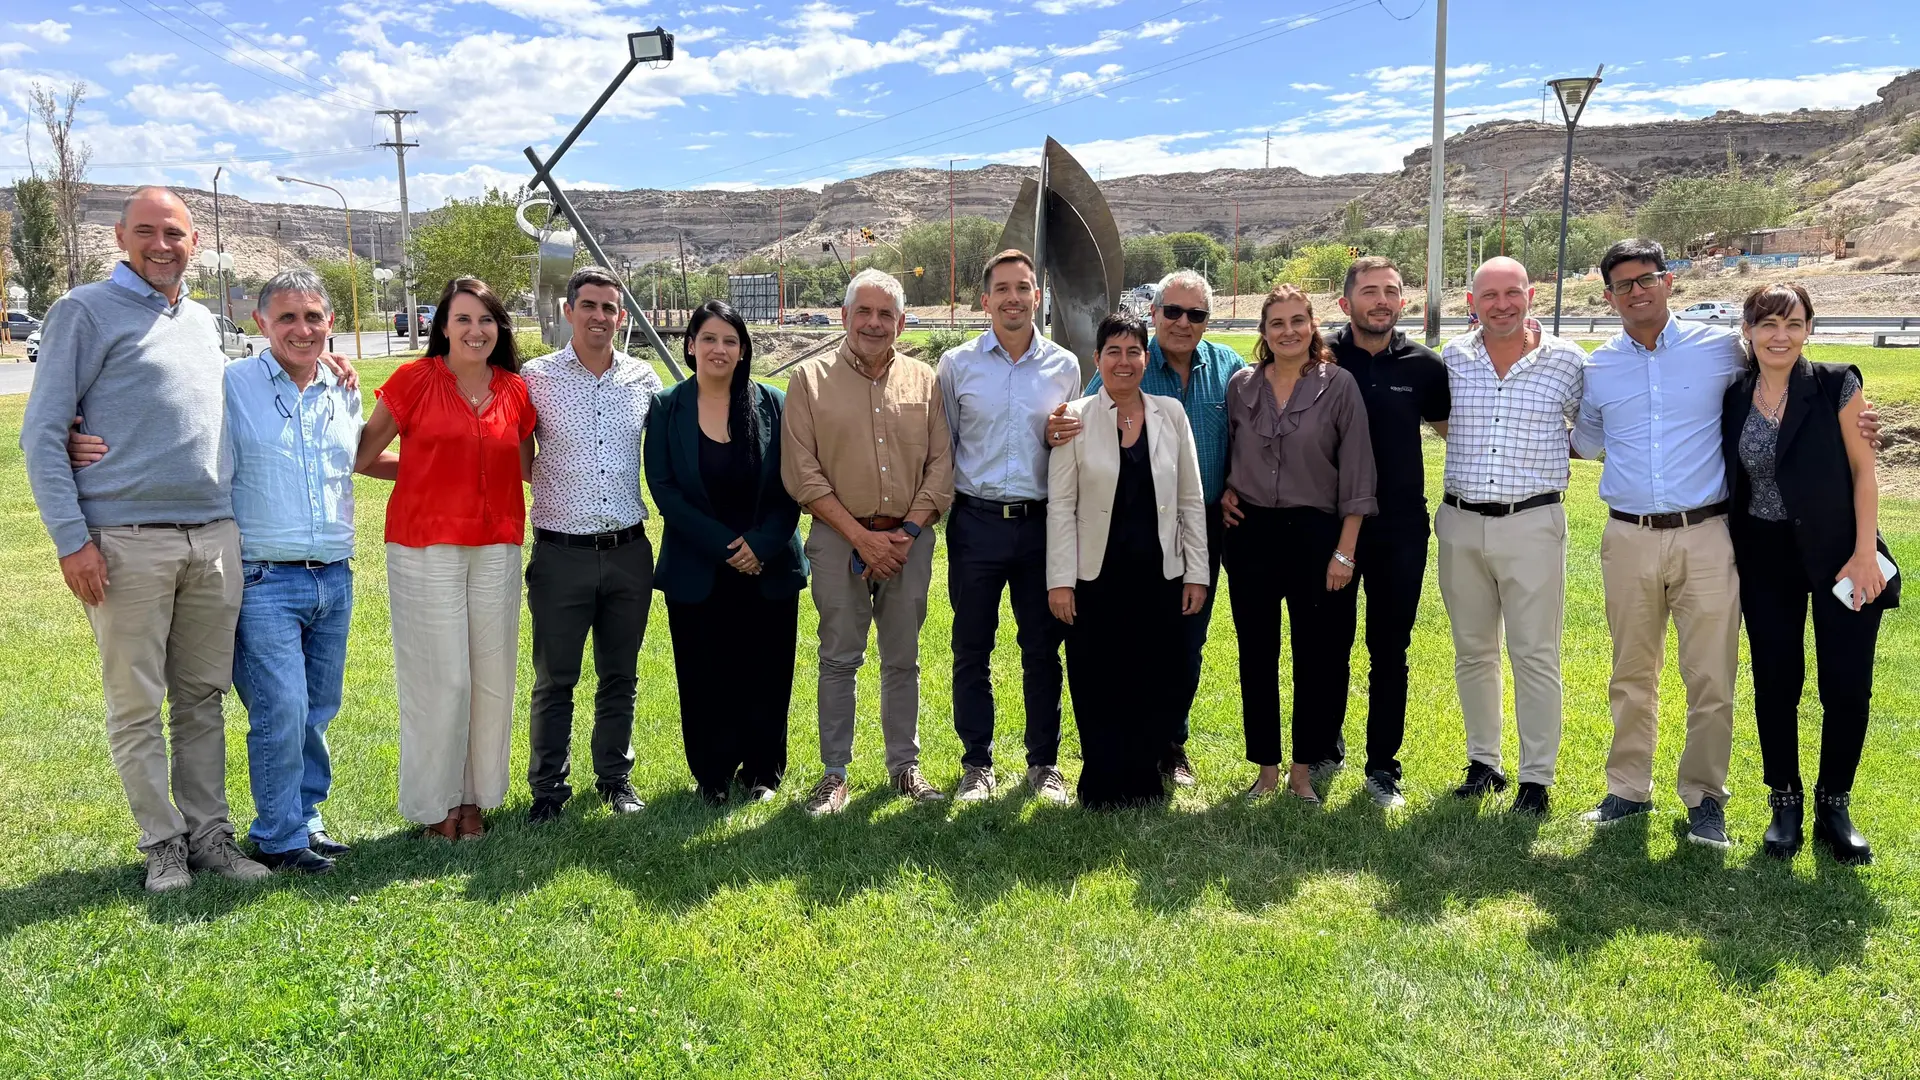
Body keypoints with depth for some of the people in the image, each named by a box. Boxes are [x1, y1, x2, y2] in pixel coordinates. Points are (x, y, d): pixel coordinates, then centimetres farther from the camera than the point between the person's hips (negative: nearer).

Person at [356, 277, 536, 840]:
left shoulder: (516, 391, 7)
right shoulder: (416, 379, -3)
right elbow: (361, 455, -2)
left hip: (495, 547, 4)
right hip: (426, 546, -4)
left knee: (491, 675, 7)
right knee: (440, 678, 0)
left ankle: (473, 796, 22)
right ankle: (434, 804, 15)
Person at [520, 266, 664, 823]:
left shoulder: (643, 378, 6)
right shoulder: (536, 378, -2)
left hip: (629, 552, 3)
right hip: (561, 553, -2)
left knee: (620, 677, 13)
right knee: (554, 679, 6)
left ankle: (615, 777, 27)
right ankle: (548, 787, 19)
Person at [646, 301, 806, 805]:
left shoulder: (773, 405, 2)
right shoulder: (667, 408, 1)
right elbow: (663, 488, -5)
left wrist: (762, 543, -13)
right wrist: (723, 545, -12)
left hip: (769, 568, 1)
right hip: (695, 570, 0)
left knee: (766, 673, 6)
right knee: (704, 676, 5)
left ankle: (760, 770, 22)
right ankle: (713, 775, 20)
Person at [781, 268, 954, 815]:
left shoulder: (923, 380, 8)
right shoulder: (810, 379, 0)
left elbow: (941, 465, 5)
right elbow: (802, 474, -6)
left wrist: (907, 532, -6)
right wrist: (862, 536, -10)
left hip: (910, 539, 2)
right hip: (840, 538, -2)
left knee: (903, 660, 11)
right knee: (838, 659, 3)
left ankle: (905, 765, 23)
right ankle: (834, 773, 14)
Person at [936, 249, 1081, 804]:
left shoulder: (1065, 366, 6)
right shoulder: (957, 364, 2)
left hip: (1041, 522, 1)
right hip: (976, 523, -1)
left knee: (1043, 647, 7)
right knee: (971, 649, 5)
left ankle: (1044, 763, 20)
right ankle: (977, 764, 19)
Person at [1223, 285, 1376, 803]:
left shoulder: (1339, 385, -4)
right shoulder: (1240, 386, 5)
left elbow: (1356, 475, -5)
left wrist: (1345, 550, -9)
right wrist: (1225, 491, 2)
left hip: (1315, 532, -3)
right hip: (1252, 532, 3)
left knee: (1316, 657, 4)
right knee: (1256, 656, 8)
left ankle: (1303, 770, 18)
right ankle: (1266, 768, 21)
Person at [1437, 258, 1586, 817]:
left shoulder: (1568, 361, -3)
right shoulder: (1452, 359, 4)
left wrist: (1548, 451, 0)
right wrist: (1474, 445, 8)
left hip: (1532, 524, -3)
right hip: (1460, 524, 3)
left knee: (1535, 656, 0)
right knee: (1472, 652, 12)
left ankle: (1536, 777, 10)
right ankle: (1483, 761, 25)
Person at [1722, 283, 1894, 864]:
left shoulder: (1836, 384, -6)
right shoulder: (1732, 399, 3)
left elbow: (1863, 471, -6)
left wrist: (1865, 553, -12)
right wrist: (1728, 558, 5)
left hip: (1838, 552, -2)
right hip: (1766, 559, 2)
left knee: (1847, 685, 1)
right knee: (1775, 681, 7)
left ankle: (1834, 806, 19)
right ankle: (1785, 804, 22)